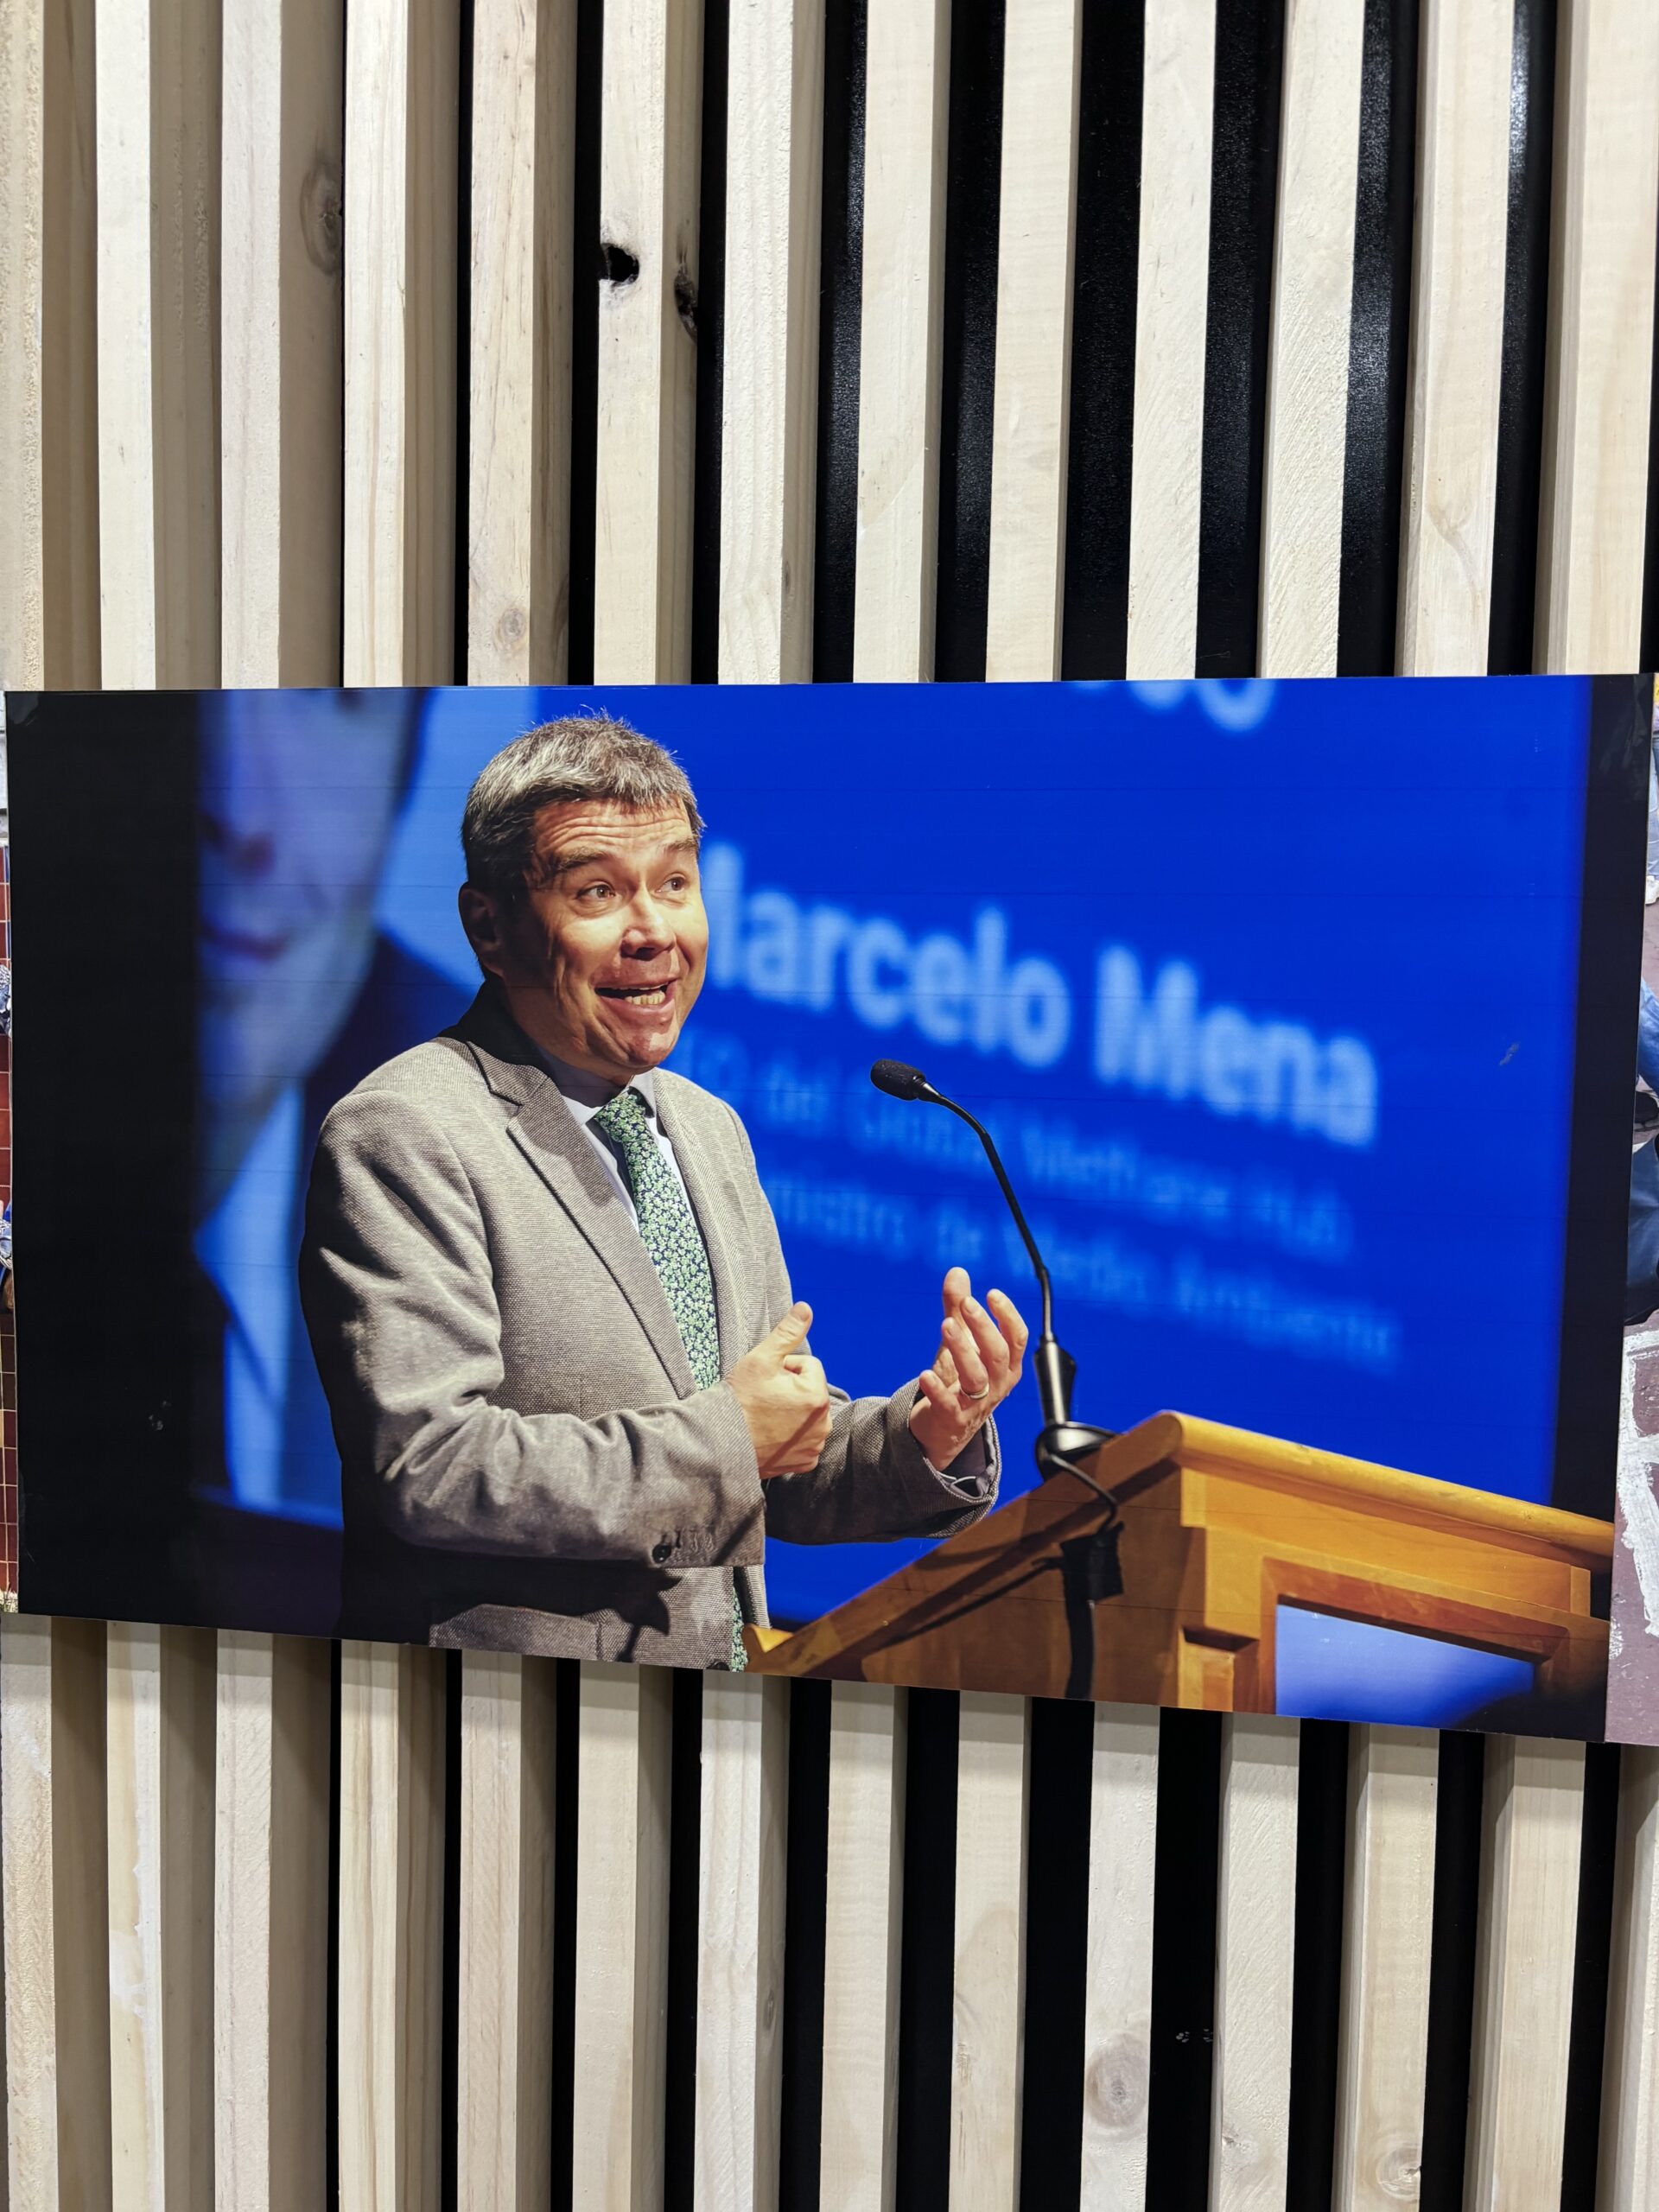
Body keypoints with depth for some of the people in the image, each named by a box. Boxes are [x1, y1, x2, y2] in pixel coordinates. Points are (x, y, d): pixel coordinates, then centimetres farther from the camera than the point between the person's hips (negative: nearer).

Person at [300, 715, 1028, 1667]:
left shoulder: (713, 1127, 8)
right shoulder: (402, 1136, -12)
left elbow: (775, 1475, 11)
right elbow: (422, 1467, -20)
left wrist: (927, 1437, -6)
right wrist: (719, 1439, -15)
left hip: (728, 1660, 5)